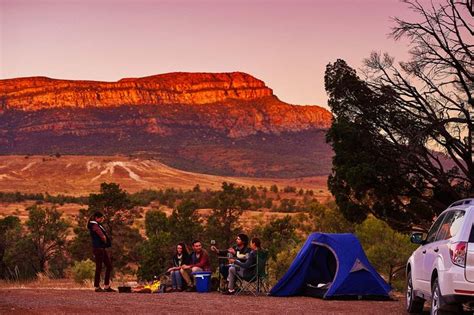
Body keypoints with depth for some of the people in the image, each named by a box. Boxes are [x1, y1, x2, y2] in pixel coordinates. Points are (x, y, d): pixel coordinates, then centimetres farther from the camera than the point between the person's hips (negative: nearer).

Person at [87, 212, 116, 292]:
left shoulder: (98, 225, 19)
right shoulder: (94, 226, -12)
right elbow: (103, 237, -18)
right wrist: (105, 241, -2)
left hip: (103, 249, 10)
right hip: (98, 248, -10)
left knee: (109, 266, 9)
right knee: (99, 267, -4)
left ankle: (107, 286, 13)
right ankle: (97, 287, 2)